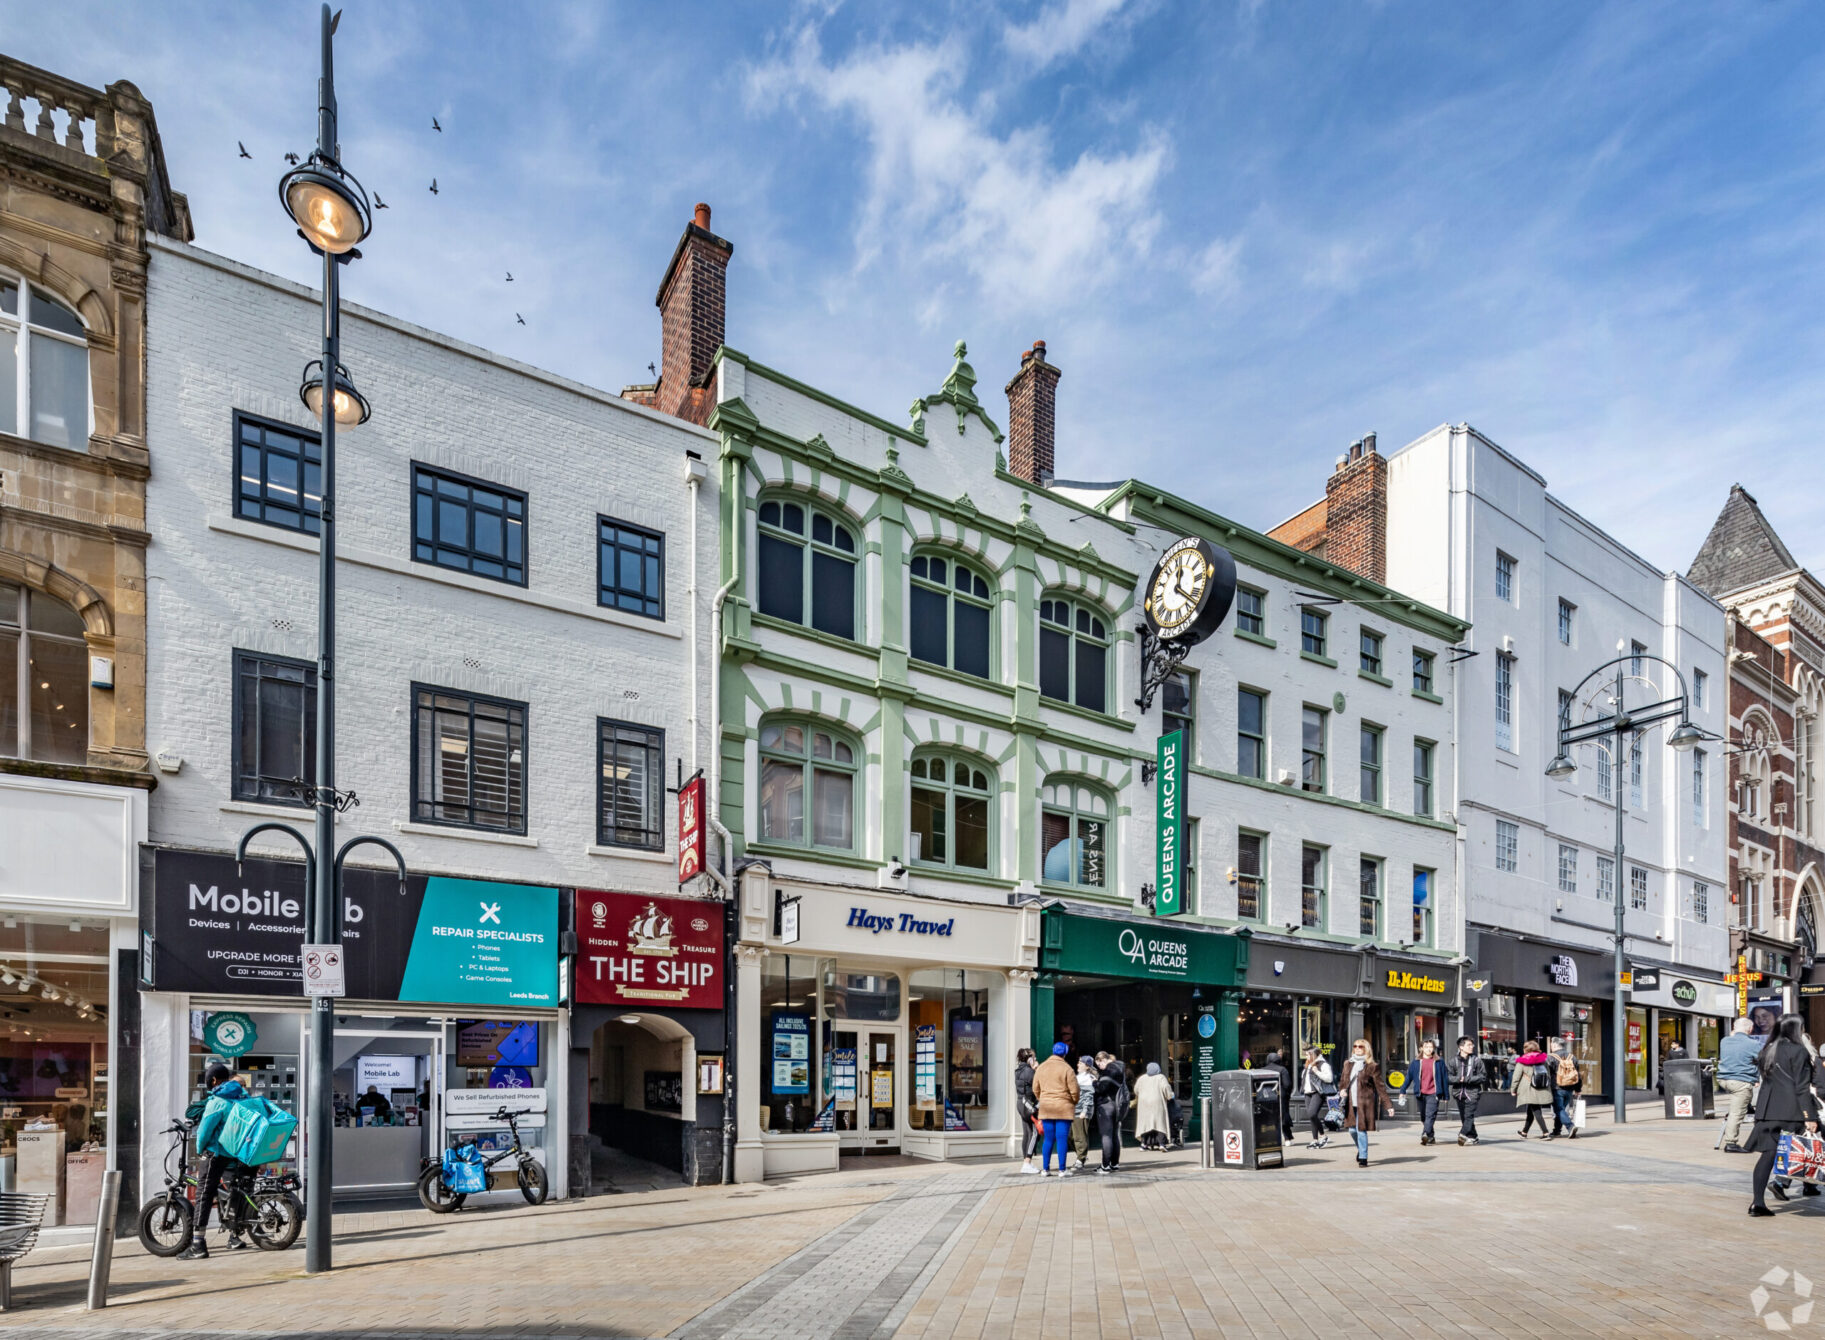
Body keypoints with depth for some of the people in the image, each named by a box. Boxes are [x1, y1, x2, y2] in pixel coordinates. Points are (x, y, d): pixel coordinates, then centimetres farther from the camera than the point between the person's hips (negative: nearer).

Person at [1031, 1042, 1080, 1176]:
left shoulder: (1041, 1068, 8)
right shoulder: (1066, 1069, -7)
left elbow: (1035, 1089, 12)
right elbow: (1074, 1090, -7)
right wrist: (1074, 1102, 10)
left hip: (1045, 1108, 4)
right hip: (1063, 1107, -4)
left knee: (1048, 1139, 10)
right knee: (1062, 1139, 0)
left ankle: (1045, 1169, 11)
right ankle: (1062, 1169, 1)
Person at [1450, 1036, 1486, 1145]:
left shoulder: (1477, 1060, 3)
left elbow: (1483, 1076, 0)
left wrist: (1469, 1079, -12)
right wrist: (1458, 1079, -14)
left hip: (1472, 1092, -3)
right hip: (1459, 1093, 3)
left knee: (1469, 1115, -17)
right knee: (1463, 1117, 6)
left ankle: (1463, 1134, -27)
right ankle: (1472, 1137, 17)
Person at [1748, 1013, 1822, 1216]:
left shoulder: (1768, 1051, 17)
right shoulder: (1798, 1051, -5)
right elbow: (1802, 1087, -10)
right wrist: (1809, 1117, -11)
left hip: (1767, 1110, 6)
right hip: (1791, 1110, -6)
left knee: (1768, 1152, 2)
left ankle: (1758, 1202, -5)